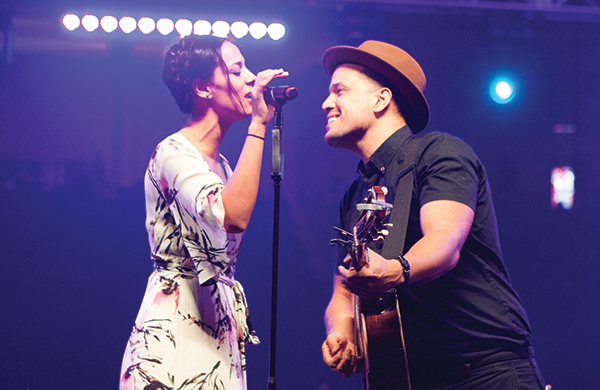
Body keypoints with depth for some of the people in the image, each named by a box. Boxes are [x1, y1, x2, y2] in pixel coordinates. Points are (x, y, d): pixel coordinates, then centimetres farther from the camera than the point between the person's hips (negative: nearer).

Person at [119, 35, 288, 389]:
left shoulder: (222, 165, 17)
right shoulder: (174, 154, -11)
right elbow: (232, 217, -30)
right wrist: (258, 124, -25)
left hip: (218, 327, 8)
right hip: (175, 329, -8)